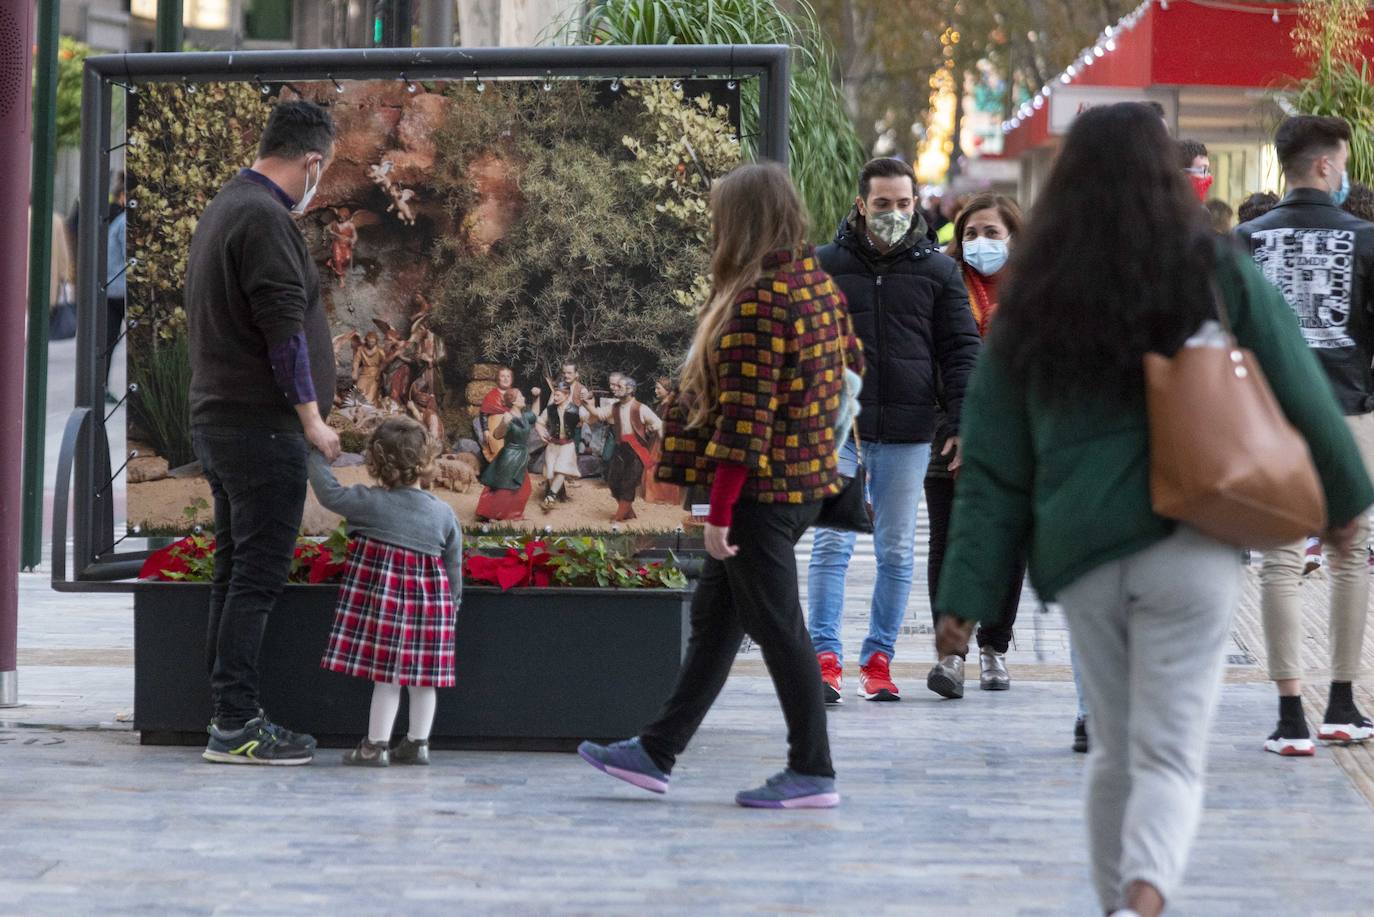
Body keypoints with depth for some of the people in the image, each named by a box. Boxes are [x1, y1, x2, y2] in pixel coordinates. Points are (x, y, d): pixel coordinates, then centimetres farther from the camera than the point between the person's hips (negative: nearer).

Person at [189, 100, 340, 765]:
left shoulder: (224, 207, 17)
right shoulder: (266, 218, -16)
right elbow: (284, 329, -19)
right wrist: (312, 418, -12)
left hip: (216, 416, 10)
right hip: (261, 424, -10)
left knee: (235, 572, 13)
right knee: (259, 573, -9)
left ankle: (230, 713, 16)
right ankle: (235, 727, -10)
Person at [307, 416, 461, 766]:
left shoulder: (371, 503, -8)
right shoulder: (444, 514, 4)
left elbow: (328, 492, -3)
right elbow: (454, 566, 9)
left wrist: (316, 454, 9)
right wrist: (452, 604, 21)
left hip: (383, 593, -3)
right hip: (430, 596, 3)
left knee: (386, 673, -2)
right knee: (422, 673, 10)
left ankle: (376, 744, 1)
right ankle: (418, 742, 14)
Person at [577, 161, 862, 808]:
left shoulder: (757, 300, -20)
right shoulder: (817, 283, 8)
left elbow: (744, 415, -21)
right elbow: (848, 364, 18)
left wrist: (720, 512, -18)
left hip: (760, 490, -10)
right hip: (805, 482, 10)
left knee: (777, 627, -1)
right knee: (714, 617, 15)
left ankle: (813, 773, 6)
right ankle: (656, 752, 23)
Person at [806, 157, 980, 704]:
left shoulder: (938, 271, 7)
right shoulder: (825, 266, 5)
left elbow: (961, 351, 7)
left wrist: (965, 426, -2)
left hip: (907, 433, 1)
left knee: (896, 551, 5)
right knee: (833, 543, -8)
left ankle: (879, 659, 12)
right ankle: (826, 658, -7)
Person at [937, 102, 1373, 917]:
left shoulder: (1033, 301, 4)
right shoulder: (1219, 276, -2)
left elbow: (993, 465, 3)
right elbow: (1302, 397, 4)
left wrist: (967, 595, 3)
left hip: (1082, 557, 2)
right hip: (1191, 545, -2)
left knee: (1115, 753, 19)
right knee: (1170, 758, -5)